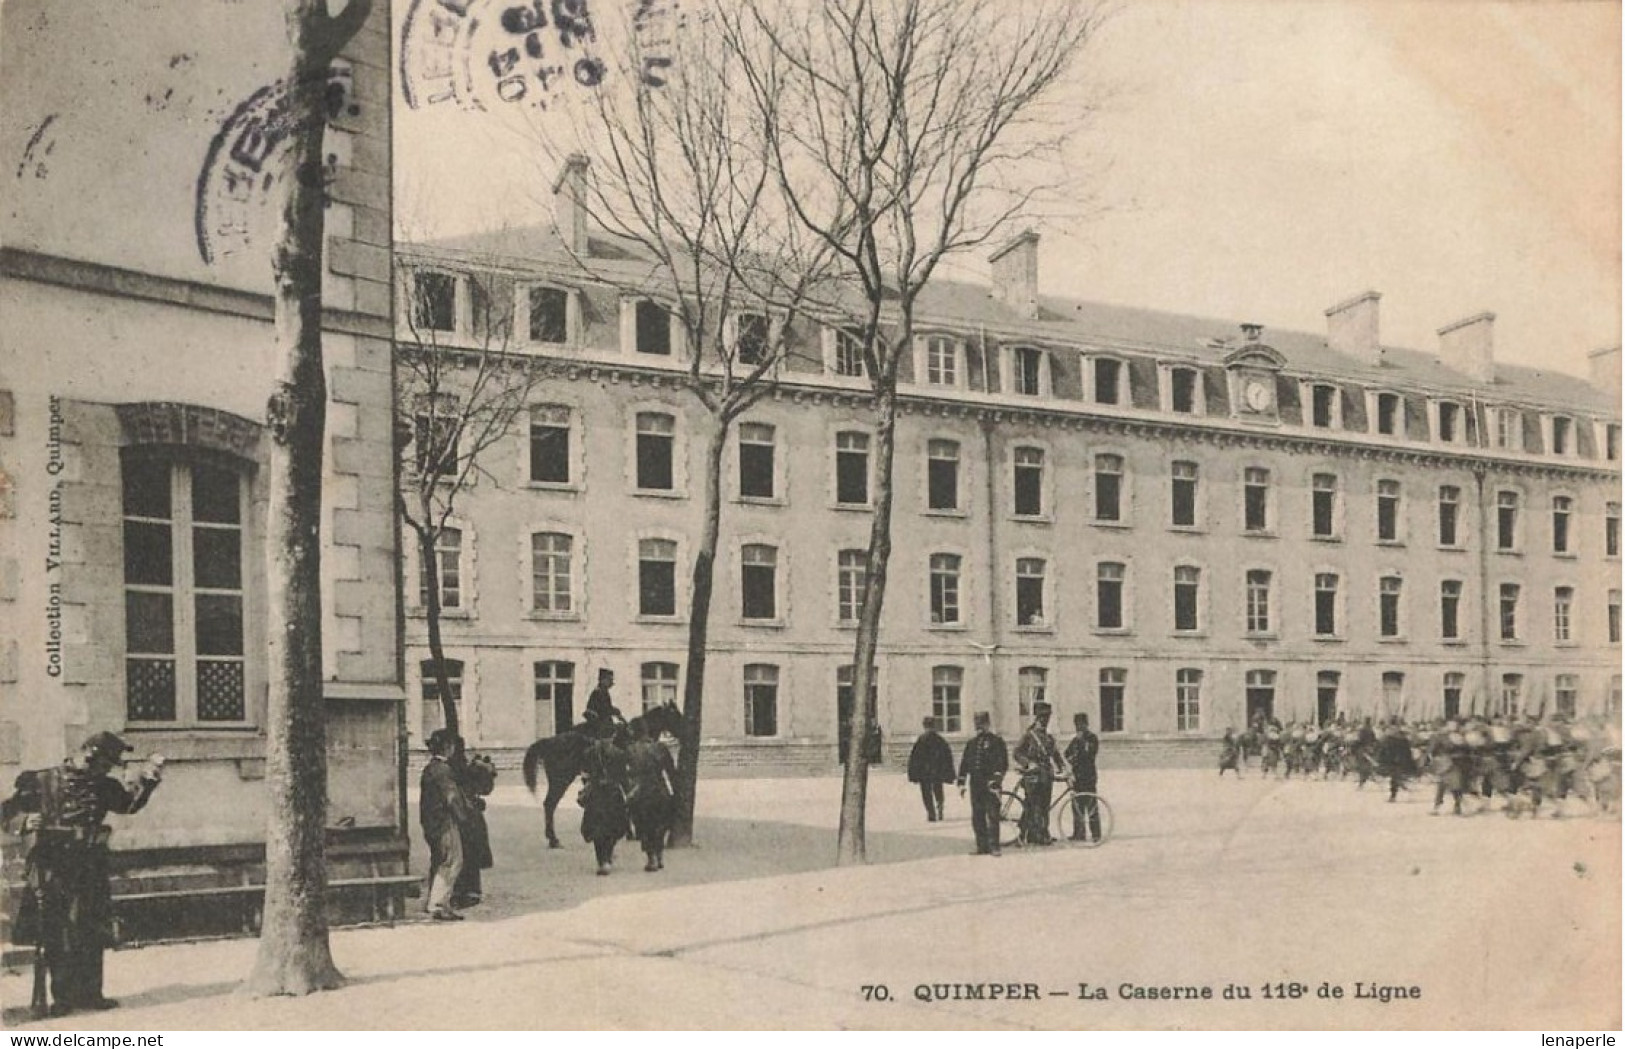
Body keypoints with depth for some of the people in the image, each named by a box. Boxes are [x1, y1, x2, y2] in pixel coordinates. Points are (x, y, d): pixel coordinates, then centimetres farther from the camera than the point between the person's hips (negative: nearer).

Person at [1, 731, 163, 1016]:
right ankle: (62, 996, 6)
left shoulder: (103, 786, 12)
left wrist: (147, 778, -9)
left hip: (89, 868, 4)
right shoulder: (41, 782, -1)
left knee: (91, 936, 4)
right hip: (50, 868, -4)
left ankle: (88, 993, 12)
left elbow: (131, 802, 3)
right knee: (56, 937, -1)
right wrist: (26, 822, -19)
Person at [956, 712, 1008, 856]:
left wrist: (996, 781, -18)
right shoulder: (971, 743, 15)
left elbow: (1002, 762, -8)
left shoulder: (997, 742, 0)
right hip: (976, 785, 5)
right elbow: (964, 763, 16)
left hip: (990, 785, -5)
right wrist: (961, 782, 10)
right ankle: (982, 847, 12)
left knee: (992, 816, -6)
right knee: (977, 817, 6)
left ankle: (993, 847, -1)